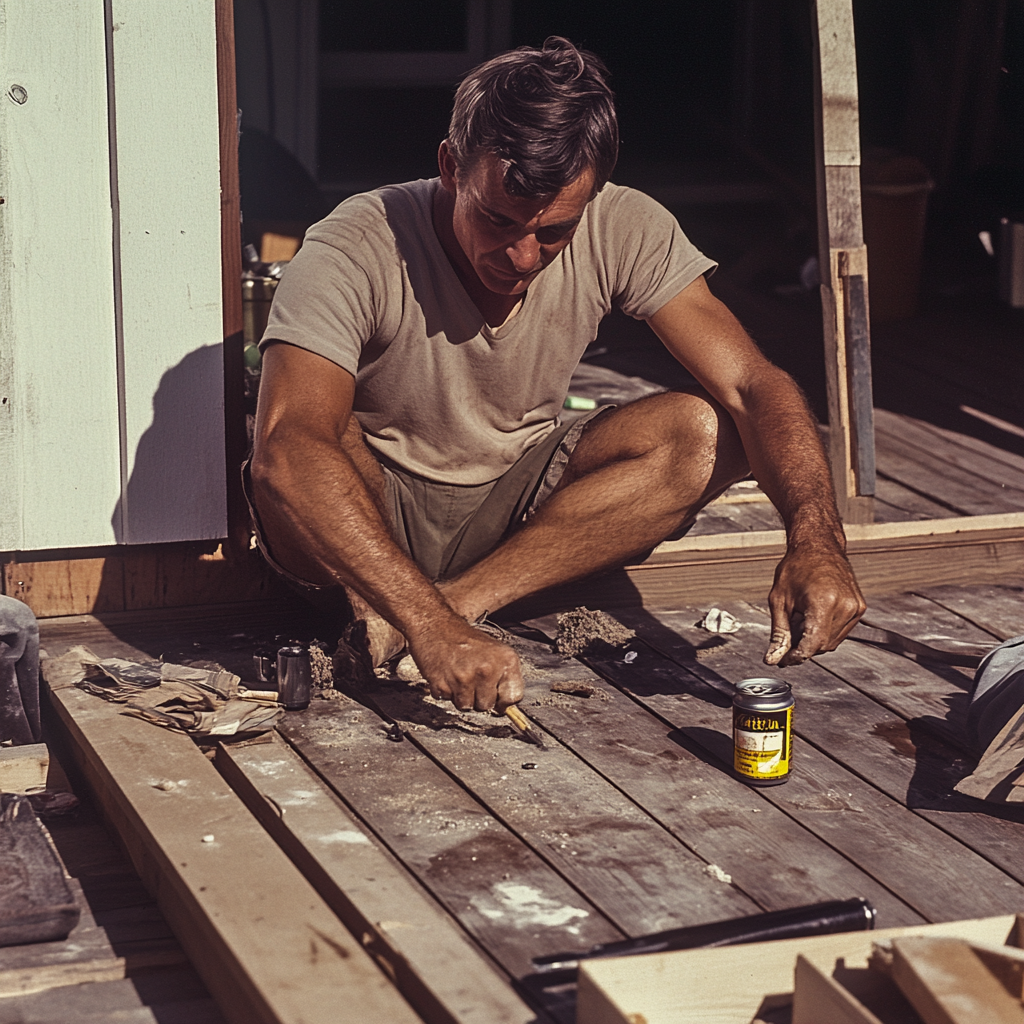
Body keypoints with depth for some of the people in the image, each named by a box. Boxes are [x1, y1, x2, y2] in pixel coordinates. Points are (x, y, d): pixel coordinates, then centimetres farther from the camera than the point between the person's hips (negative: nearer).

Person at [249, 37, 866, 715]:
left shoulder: (623, 230, -16)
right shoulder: (358, 250, -28)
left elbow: (751, 383, -20)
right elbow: (288, 450, -41)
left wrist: (816, 540, -39)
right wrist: (430, 626, -52)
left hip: (516, 508, 4)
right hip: (375, 518, -4)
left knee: (707, 431, -22)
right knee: (309, 460, -38)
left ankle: (460, 601, -22)